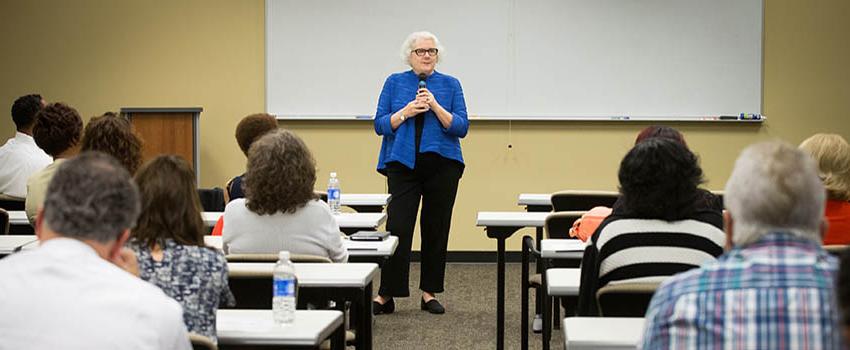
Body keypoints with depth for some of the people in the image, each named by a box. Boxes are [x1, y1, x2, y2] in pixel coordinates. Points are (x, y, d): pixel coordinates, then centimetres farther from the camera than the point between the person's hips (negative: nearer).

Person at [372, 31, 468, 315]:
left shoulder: (451, 85, 5)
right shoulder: (395, 83, 6)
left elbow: (461, 127, -2)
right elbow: (380, 125, 1)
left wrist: (436, 106, -15)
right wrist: (406, 112, -15)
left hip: (442, 165, 1)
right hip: (403, 164, -1)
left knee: (436, 229, 5)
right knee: (397, 228, -7)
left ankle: (430, 292, 15)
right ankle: (386, 294, -2)